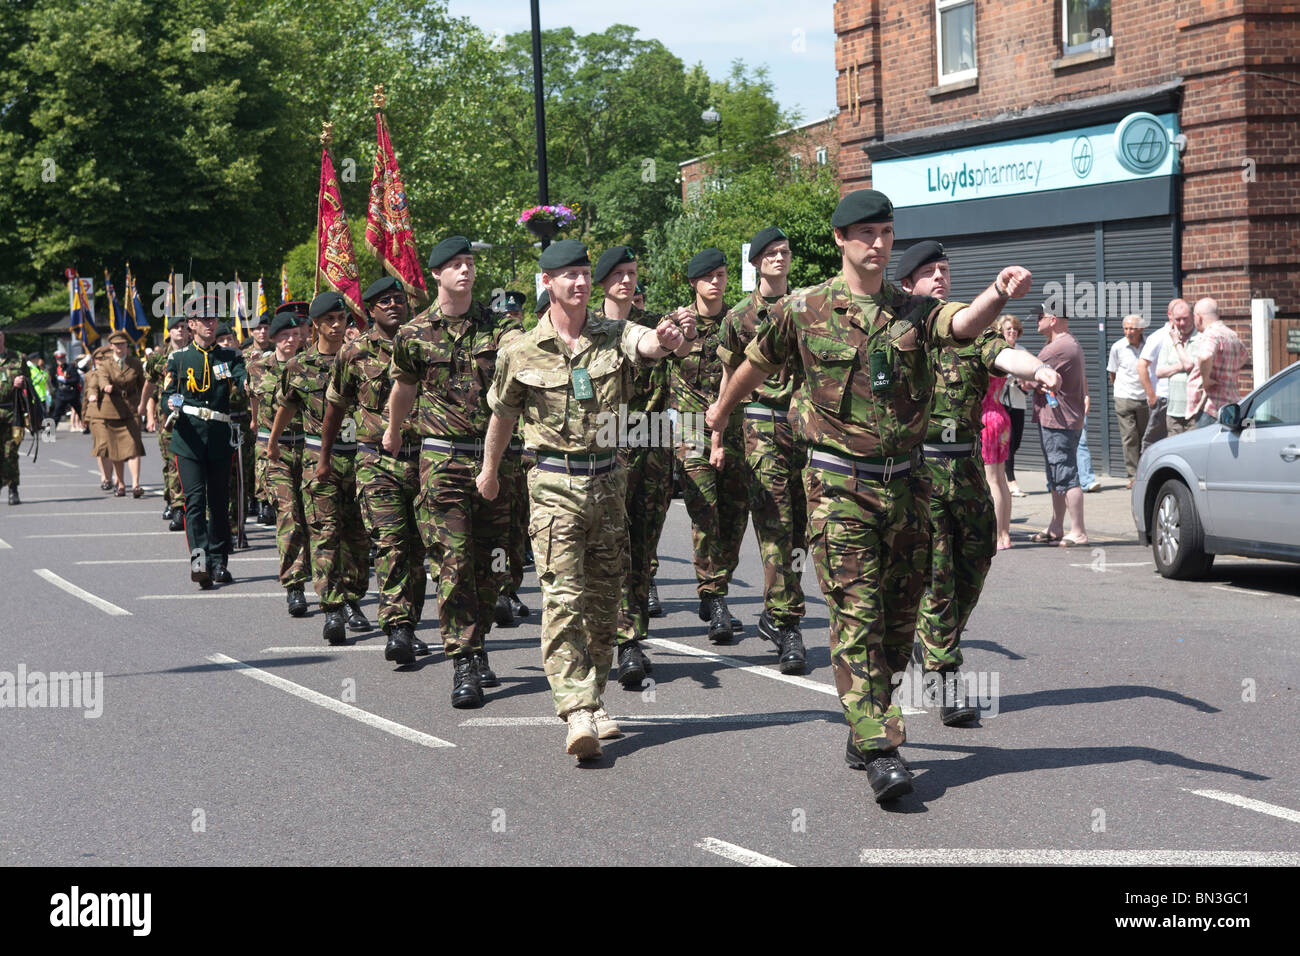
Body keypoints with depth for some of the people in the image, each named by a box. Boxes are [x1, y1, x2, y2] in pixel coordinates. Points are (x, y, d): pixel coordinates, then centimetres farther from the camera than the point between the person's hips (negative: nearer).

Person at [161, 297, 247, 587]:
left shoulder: (230, 356, 10)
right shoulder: (178, 358, 7)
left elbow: (244, 379, -8)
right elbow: (167, 395, 8)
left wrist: (248, 382, -32)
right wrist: (172, 404, -16)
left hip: (219, 440, 2)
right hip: (188, 439, -2)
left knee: (219, 502, 8)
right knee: (194, 499, -14)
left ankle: (218, 563, 16)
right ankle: (199, 558, -24)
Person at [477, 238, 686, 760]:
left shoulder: (614, 335, 2)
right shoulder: (524, 352, -1)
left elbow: (649, 345, -22)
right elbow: (502, 413, 14)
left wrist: (665, 338, -45)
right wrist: (489, 470, 25)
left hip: (608, 479, 3)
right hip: (555, 483, -3)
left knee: (604, 598, 10)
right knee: (563, 597, -13)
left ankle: (593, 698, 24)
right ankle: (577, 714, -19)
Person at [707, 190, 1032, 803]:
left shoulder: (913, 312, 5)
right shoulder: (803, 311, -1)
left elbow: (963, 323, -17)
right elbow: (755, 364, 16)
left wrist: (998, 296, -39)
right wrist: (721, 410, 30)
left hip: (906, 483, 4)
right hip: (839, 484, -4)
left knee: (899, 617, 9)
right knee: (857, 617, -9)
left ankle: (865, 730, 25)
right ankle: (880, 752, -12)